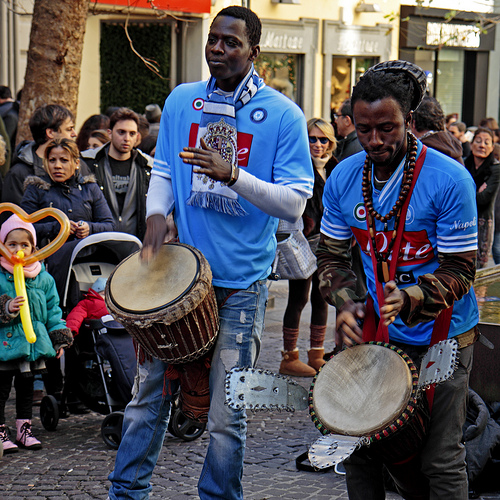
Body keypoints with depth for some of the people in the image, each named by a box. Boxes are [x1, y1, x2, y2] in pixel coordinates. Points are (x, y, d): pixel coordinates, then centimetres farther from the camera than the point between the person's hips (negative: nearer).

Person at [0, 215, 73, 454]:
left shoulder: (44, 278, 6)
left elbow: (53, 310, 11)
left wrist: (59, 338, 7)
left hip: (33, 342, 4)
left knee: (26, 388, 15)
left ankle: (24, 430, 24)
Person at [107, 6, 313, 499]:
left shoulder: (283, 115, -6)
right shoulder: (181, 101, 7)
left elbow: (294, 204, -10)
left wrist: (233, 175, -24)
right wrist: (156, 214, -6)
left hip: (240, 283, -3)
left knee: (226, 412, 3)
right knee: (150, 388, 9)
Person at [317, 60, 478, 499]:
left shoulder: (449, 180, -17)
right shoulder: (343, 178, -1)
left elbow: (459, 270, -14)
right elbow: (332, 253, 10)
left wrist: (408, 299, -31)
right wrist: (345, 302, -9)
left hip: (440, 335, -4)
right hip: (373, 331, 5)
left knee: (439, 459, -2)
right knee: (359, 446, 9)